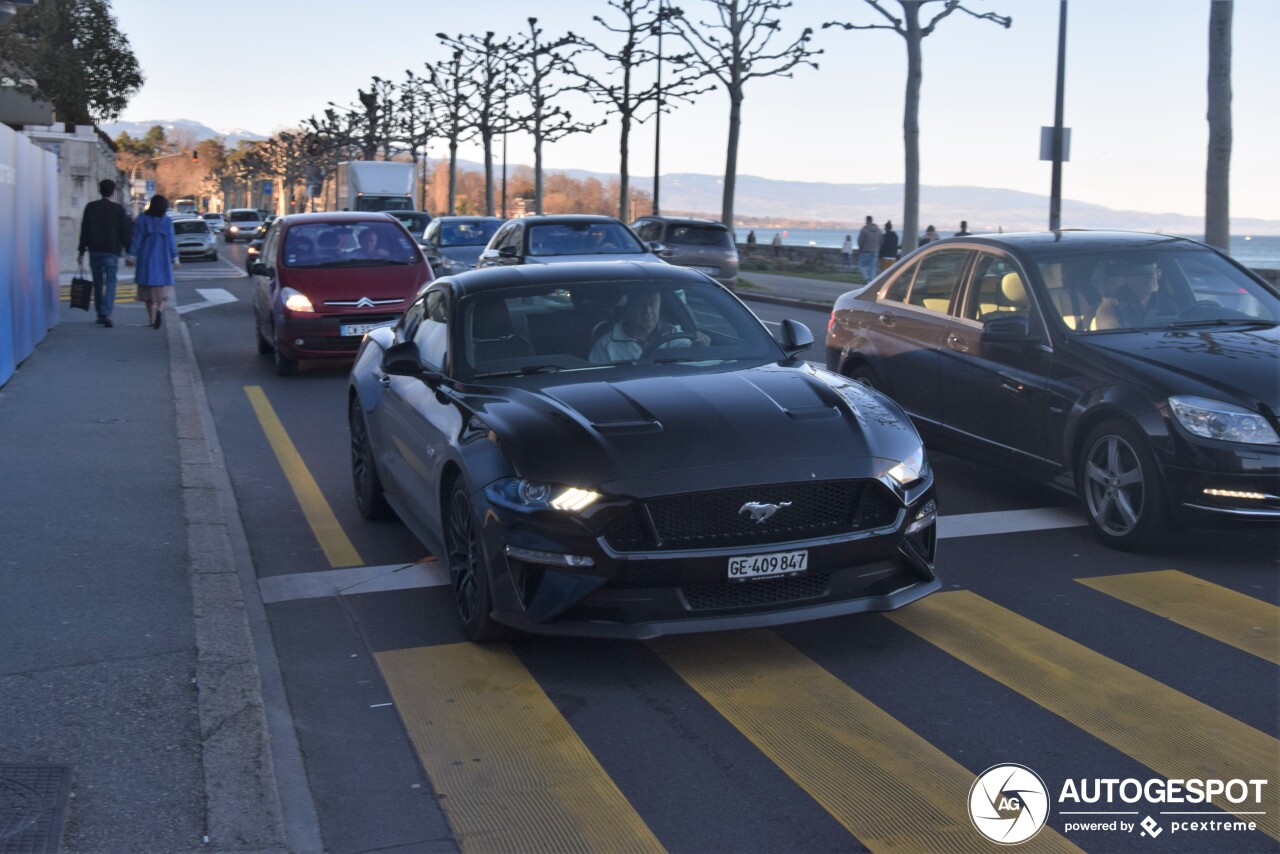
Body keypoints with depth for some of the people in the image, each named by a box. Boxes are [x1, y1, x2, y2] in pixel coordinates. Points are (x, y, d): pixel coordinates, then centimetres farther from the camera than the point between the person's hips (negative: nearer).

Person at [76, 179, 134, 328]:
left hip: (95, 250, 3)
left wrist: (82, 252, 7)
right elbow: (125, 232, -4)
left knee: (98, 283, 13)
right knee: (110, 282, -5)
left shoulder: (91, 207, 4)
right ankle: (106, 313, -21)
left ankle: (100, 314, 19)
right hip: (112, 251, -3)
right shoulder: (119, 209, -3)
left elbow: (84, 231, 4)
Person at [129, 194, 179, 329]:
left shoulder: (141, 220, -3)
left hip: (146, 261, 1)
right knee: (162, 288, 5)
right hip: (162, 261, -1)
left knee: (148, 289, 10)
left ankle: (152, 319, 10)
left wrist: (131, 256, 2)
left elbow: (136, 240, -4)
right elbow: (171, 242, -2)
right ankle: (160, 309, -24)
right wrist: (175, 258, 6)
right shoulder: (167, 222, -4)